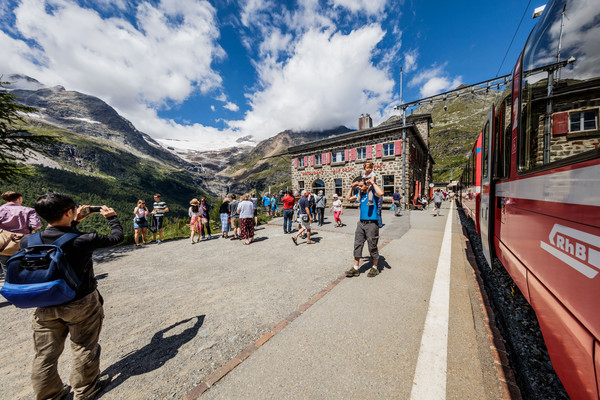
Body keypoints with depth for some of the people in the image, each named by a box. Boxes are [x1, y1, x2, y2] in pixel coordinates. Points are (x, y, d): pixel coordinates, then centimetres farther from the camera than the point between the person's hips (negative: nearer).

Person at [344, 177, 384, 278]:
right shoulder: (360, 194, 14)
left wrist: (373, 183, -16)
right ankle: (355, 268, 15)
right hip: (361, 223, 6)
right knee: (357, 245, 6)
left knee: (372, 247, 5)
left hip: (371, 224, -6)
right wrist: (352, 187, 14)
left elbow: (381, 193, -28)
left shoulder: (372, 192, -5)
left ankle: (374, 268, 24)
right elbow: (348, 198, 24)